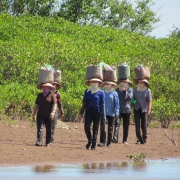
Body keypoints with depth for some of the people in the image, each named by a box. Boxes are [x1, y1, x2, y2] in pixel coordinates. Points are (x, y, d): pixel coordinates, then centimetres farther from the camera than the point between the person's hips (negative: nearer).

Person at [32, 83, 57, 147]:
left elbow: (54, 105, -8)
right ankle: (39, 142, -23)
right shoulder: (39, 95, 12)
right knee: (40, 128, -12)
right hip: (40, 115, 2)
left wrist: (52, 113, -21)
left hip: (48, 116, -2)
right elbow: (36, 105, 15)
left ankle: (48, 143, 15)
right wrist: (34, 114, 13)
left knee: (48, 129, 5)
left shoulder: (52, 95, -1)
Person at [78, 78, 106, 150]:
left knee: (95, 129, 0)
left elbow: (103, 104, 0)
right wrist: (81, 113, 7)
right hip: (88, 112, 2)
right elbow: (84, 103, 12)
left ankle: (93, 145, 5)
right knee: (86, 127, -10)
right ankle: (90, 140, 16)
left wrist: (104, 115, -6)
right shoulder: (87, 92, 10)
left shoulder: (101, 92, 2)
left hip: (97, 112, -2)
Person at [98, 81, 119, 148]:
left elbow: (117, 104, -2)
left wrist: (116, 113, -10)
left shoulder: (114, 93, 1)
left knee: (110, 128, 4)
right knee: (102, 127, -10)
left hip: (111, 113, -2)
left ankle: (109, 143, 11)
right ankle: (102, 141, -7)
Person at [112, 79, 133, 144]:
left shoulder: (130, 90, 5)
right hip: (118, 110, 0)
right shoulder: (117, 90, 9)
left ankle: (125, 140, 14)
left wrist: (125, 91, -18)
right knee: (117, 123, -17)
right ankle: (115, 138, -28)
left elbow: (130, 97, -10)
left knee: (126, 126, 6)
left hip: (126, 110, 0)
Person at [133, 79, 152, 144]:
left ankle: (144, 138, 13)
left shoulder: (147, 90, 2)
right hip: (136, 109, 2)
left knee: (143, 125, -4)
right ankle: (139, 139, -1)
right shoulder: (135, 90, 11)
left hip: (144, 109, -2)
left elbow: (149, 100, -3)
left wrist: (149, 109, -13)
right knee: (137, 125, -4)